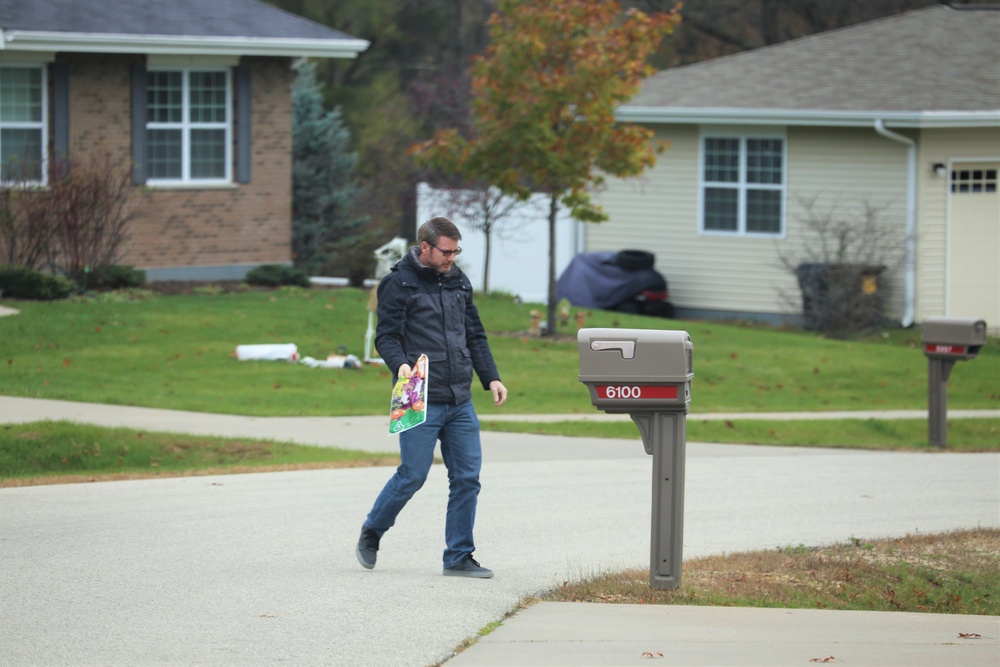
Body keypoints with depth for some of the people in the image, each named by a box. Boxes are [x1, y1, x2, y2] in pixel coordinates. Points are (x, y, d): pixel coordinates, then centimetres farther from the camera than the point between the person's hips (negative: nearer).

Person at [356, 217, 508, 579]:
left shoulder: (458, 282, 16)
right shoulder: (398, 284, -4)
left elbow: (475, 335, 21)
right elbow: (386, 336, -9)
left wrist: (491, 377, 11)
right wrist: (400, 365, -28)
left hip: (460, 402, 6)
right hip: (421, 401, -6)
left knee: (467, 478, 2)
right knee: (411, 477, -3)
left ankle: (459, 557, 9)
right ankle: (371, 532, 21)